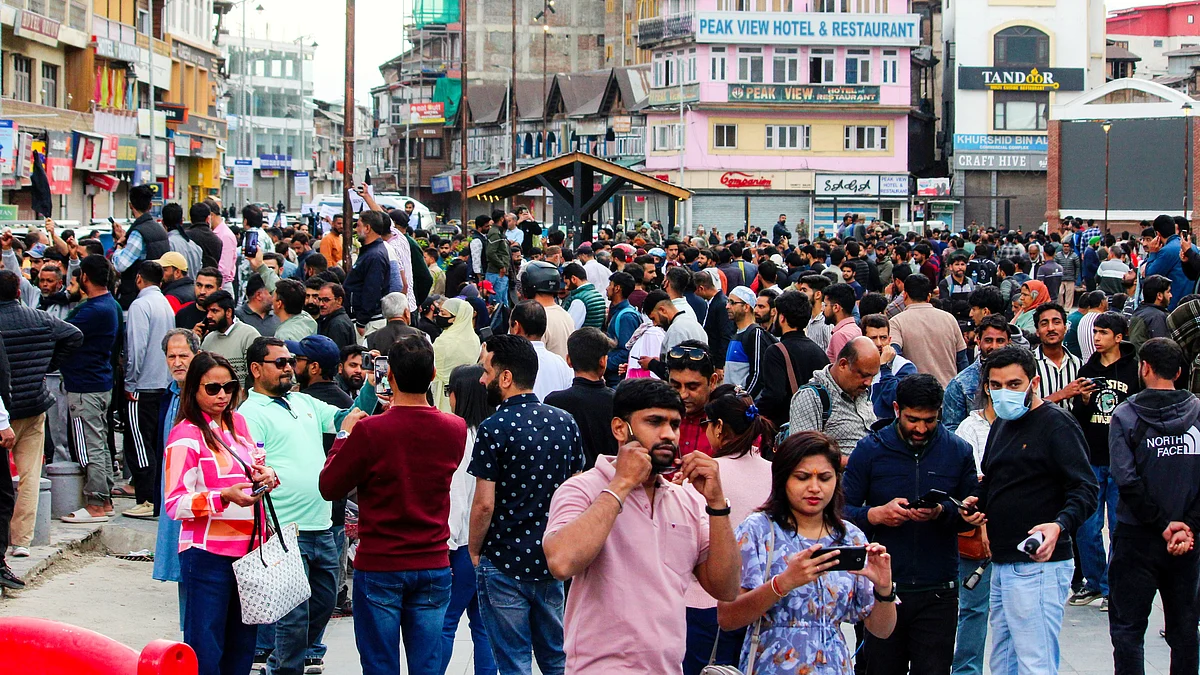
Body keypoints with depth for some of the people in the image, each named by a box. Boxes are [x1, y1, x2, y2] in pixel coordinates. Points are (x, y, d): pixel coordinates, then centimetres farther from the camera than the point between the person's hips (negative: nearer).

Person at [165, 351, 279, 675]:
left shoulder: (237, 423, 12)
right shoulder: (186, 435, -10)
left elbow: (253, 468, 26)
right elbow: (175, 504, -14)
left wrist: (267, 474, 2)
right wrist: (224, 497, -27)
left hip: (247, 548, 7)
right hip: (208, 554, -7)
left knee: (242, 647, 11)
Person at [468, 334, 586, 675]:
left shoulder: (495, 428, -15)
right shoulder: (565, 422, 3)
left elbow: (484, 504, -17)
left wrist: (474, 551, -1)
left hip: (504, 564, -6)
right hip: (553, 563, 6)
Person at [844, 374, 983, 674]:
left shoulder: (958, 451, 5)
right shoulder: (870, 449, 1)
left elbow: (971, 514, 7)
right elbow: (842, 509, -1)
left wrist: (941, 513, -14)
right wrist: (876, 514, -20)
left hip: (938, 593, 0)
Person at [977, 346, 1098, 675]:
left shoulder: (1056, 424, -9)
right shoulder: (1001, 425, 19)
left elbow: (1085, 491, -16)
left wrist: (1060, 525, -33)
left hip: (1039, 565, -9)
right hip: (1002, 563, 9)